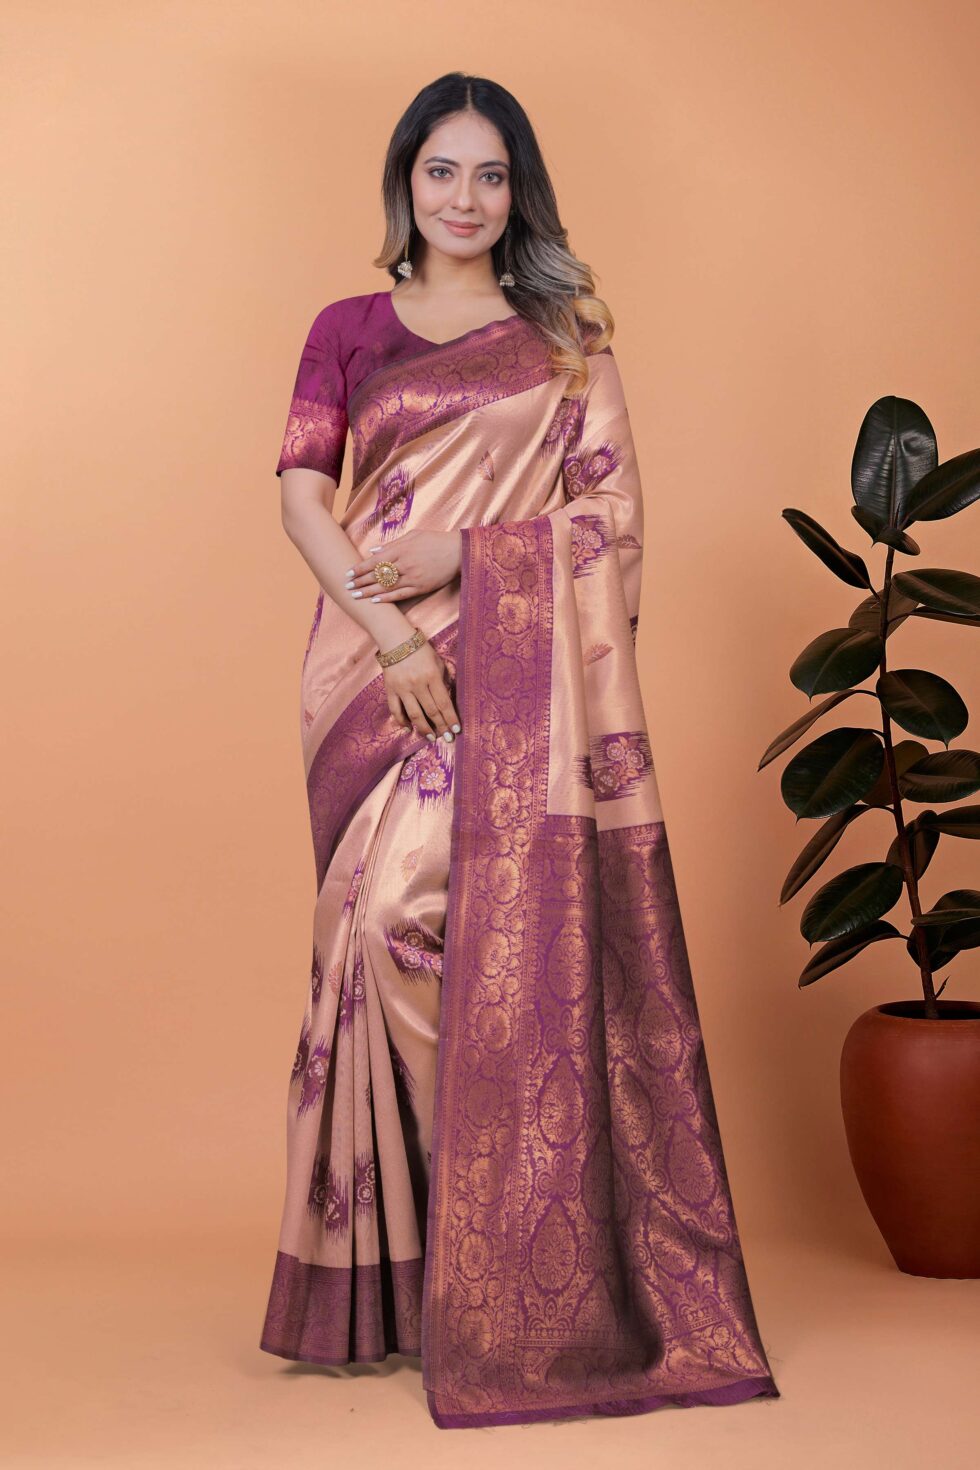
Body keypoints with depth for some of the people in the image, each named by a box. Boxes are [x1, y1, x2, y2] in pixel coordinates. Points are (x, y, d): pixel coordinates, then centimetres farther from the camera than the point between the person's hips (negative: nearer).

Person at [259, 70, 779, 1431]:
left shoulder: (566, 335, 12)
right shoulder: (349, 331, 14)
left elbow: (604, 504, 2)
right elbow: (301, 492, 2)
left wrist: (460, 551, -12)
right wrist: (386, 628, -13)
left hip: (520, 666, -1)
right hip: (381, 658, 1)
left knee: (511, 929, -9)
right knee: (392, 918, -5)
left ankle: (512, 1270, 3)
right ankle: (400, 1262, 8)